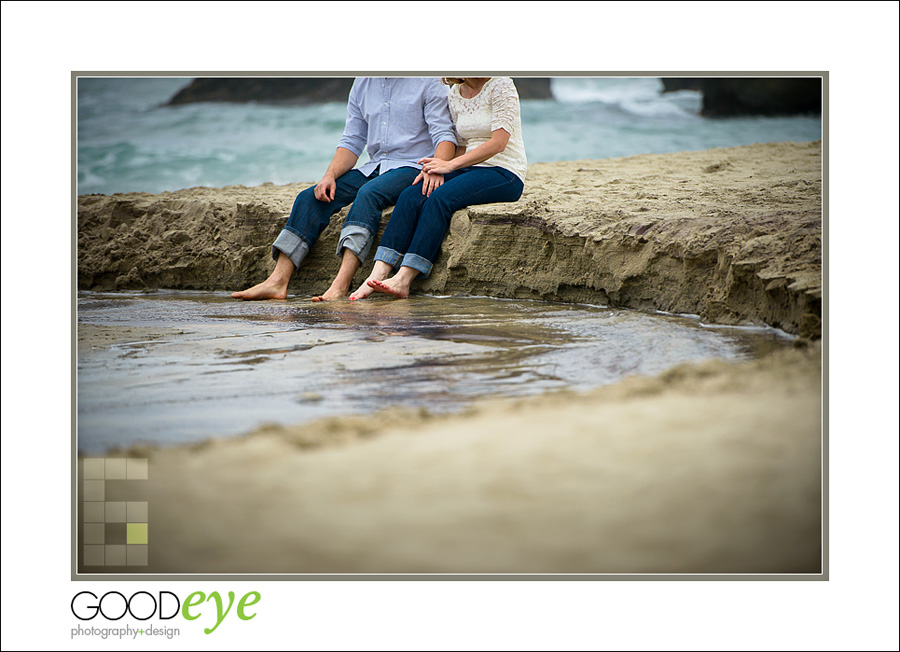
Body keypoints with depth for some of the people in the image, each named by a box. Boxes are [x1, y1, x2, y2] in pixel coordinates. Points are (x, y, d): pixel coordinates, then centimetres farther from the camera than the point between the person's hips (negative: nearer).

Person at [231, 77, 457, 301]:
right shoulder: (362, 83, 13)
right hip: (373, 167, 6)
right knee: (310, 198, -13)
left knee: (369, 193, -35)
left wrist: (435, 168, -31)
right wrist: (329, 176, -6)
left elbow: (444, 135, -11)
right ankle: (277, 282, -20)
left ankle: (341, 285, -45)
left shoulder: (427, 81, -4)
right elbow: (352, 141, 12)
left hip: (412, 168, -6)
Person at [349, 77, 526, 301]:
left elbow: (498, 142, -16)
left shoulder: (500, 85, -9)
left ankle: (403, 281, -34)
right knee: (410, 197, -19)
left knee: (440, 198, -31)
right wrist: (434, 168, -3)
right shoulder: (455, 94, 12)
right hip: (471, 170, 7)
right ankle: (377, 275, -28)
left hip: (505, 174, -7)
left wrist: (451, 165, -20)